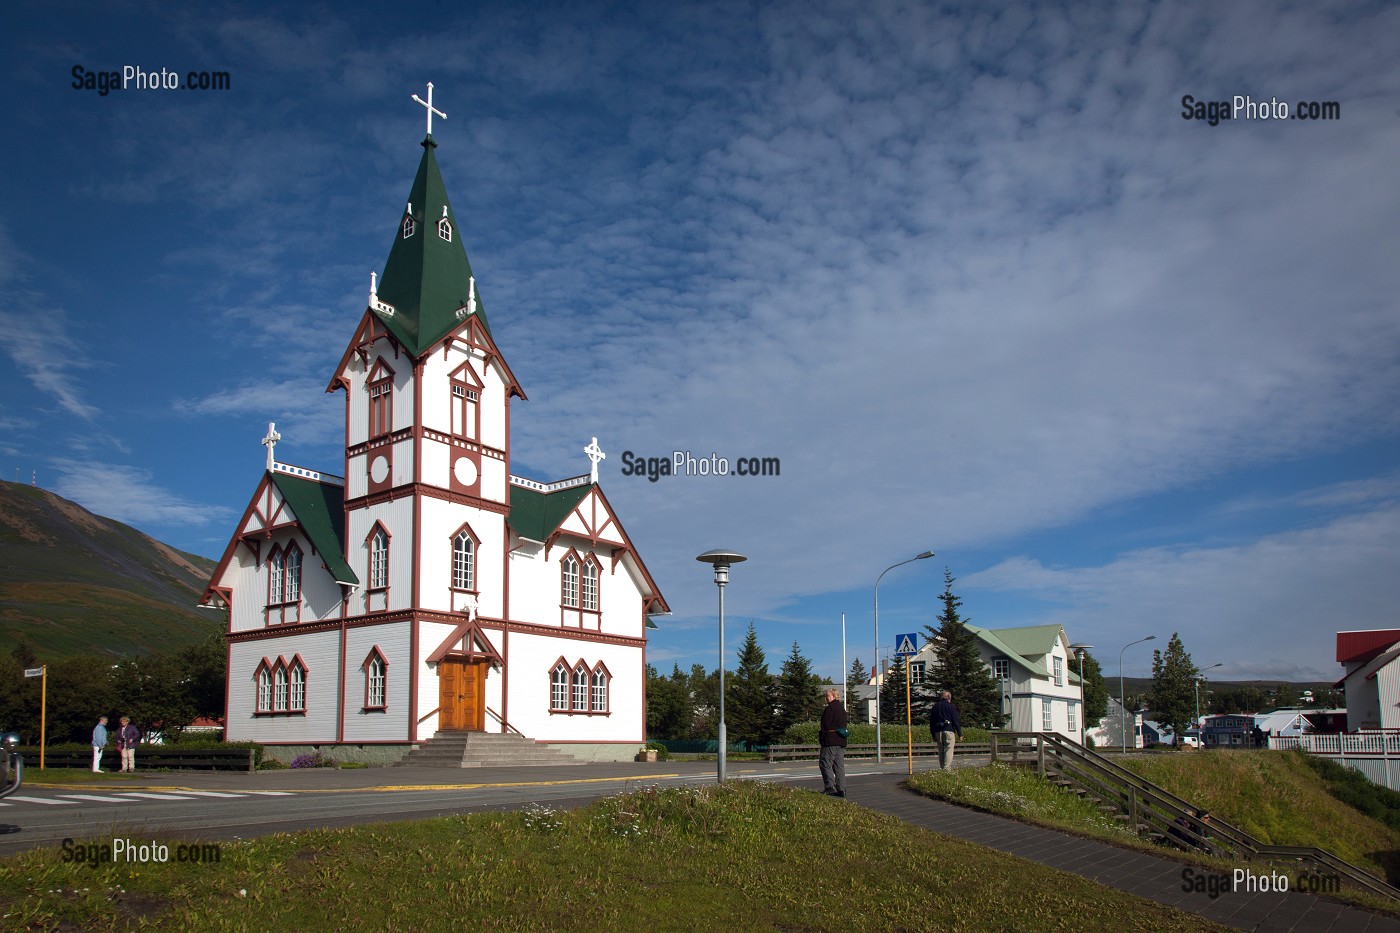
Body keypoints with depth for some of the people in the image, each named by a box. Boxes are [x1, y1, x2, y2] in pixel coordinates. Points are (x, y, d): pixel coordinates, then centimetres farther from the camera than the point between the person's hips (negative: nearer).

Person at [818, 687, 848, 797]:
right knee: (839, 765, 8)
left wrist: (821, 736, -2)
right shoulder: (842, 708, 18)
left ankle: (830, 786, -13)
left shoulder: (830, 708, -10)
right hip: (841, 741, 9)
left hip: (831, 740, -9)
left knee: (825, 763, -5)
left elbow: (826, 725, -14)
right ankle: (841, 789, 5)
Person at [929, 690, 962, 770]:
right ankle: (947, 768, -17)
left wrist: (933, 735, 21)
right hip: (948, 730, -4)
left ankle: (942, 768, 7)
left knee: (941, 751, 10)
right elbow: (956, 721, -4)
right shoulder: (951, 706, 1)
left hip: (938, 731, 4)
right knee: (949, 750, -7)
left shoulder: (935, 706, 15)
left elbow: (931, 722, 17)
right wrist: (959, 734, 0)